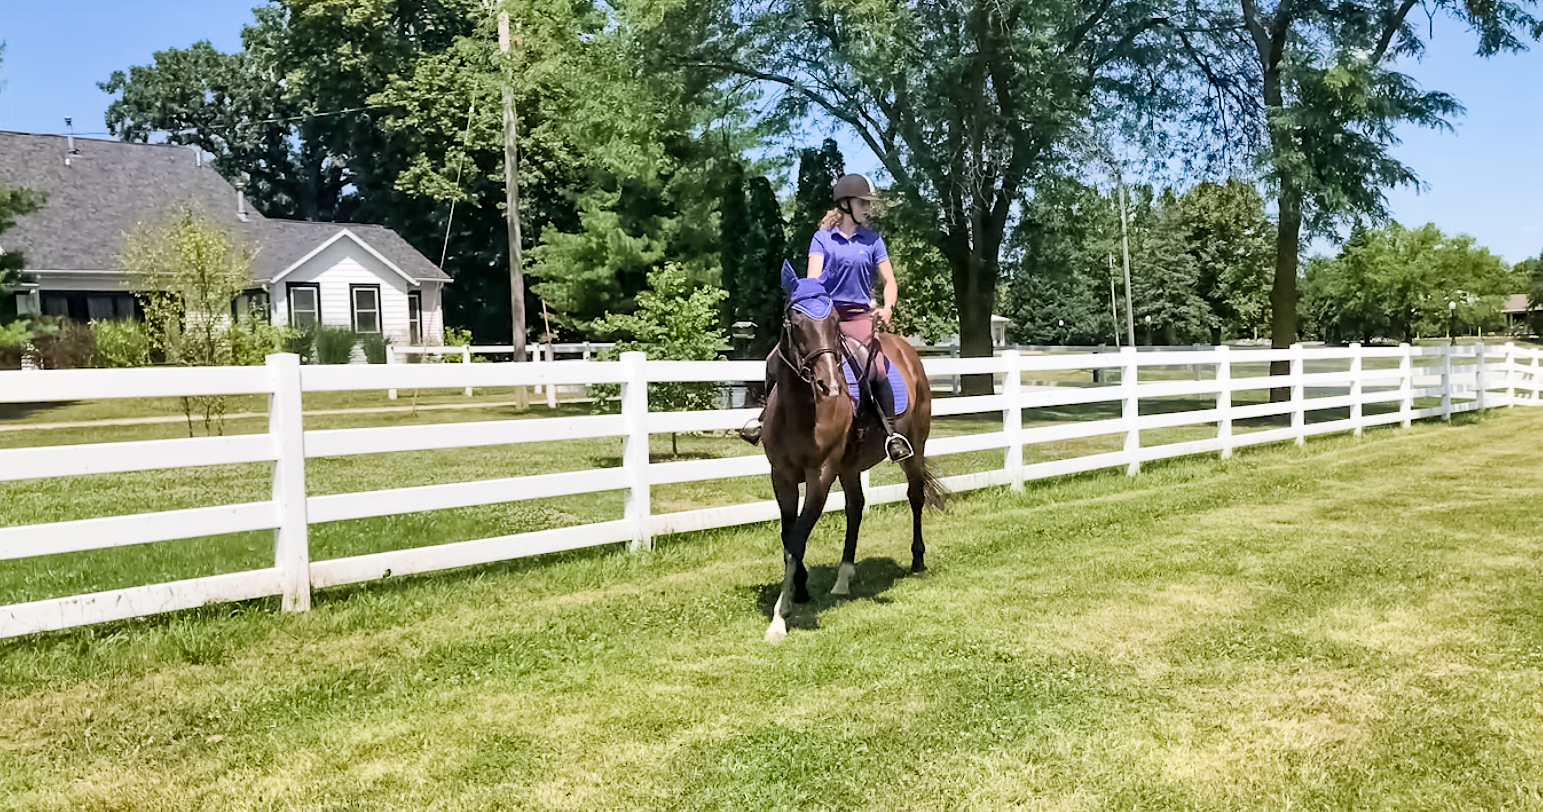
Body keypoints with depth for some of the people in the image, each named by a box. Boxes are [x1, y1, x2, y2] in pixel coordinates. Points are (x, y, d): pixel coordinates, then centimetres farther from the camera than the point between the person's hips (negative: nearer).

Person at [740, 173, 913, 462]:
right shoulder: (822, 238, 5)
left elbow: (889, 281, 6)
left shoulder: (872, 240, 7)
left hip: (859, 316, 0)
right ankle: (766, 415, 9)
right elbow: (812, 277, -6)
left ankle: (892, 431, -9)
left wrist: (887, 307, -14)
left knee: (877, 370, -24)